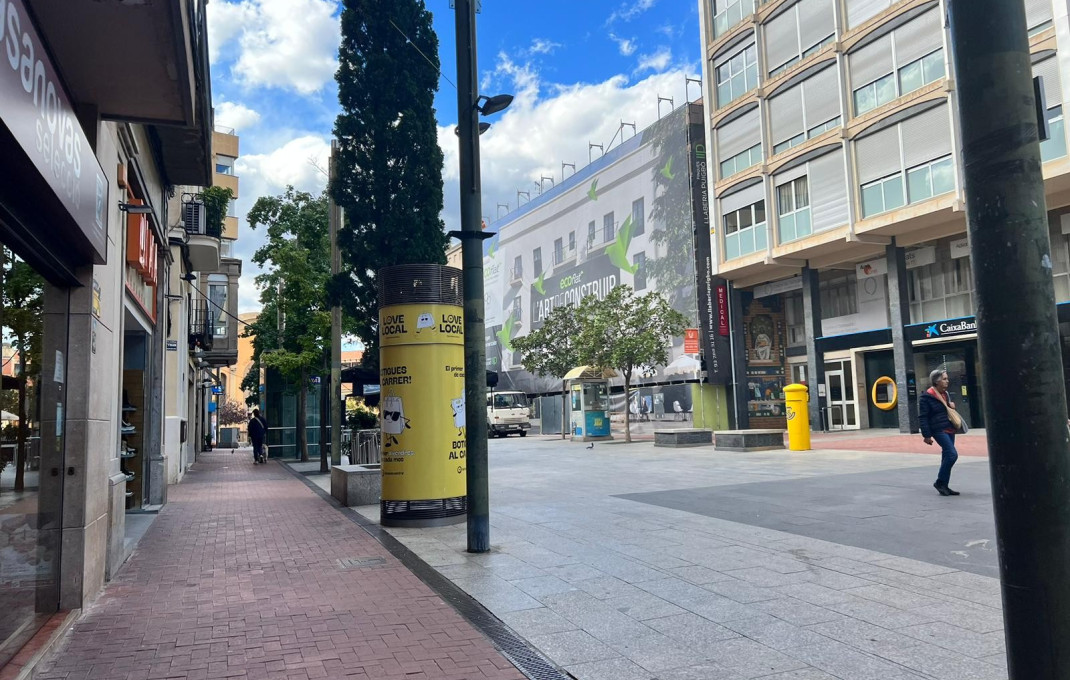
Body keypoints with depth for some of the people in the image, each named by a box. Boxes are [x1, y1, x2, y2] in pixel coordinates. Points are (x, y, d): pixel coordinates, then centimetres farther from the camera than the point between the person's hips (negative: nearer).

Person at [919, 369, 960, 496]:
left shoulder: (945, 394, 14)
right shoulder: (927, 396, -11)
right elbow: (923, 417, -13)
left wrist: (952, 405, 5)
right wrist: (927, 435, -17)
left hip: (949, 429, 8)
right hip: (939, 430, -8)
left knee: (947, 457, 9)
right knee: (952, 454, -17)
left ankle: (944, 486, 17)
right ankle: (939, 482, -3)